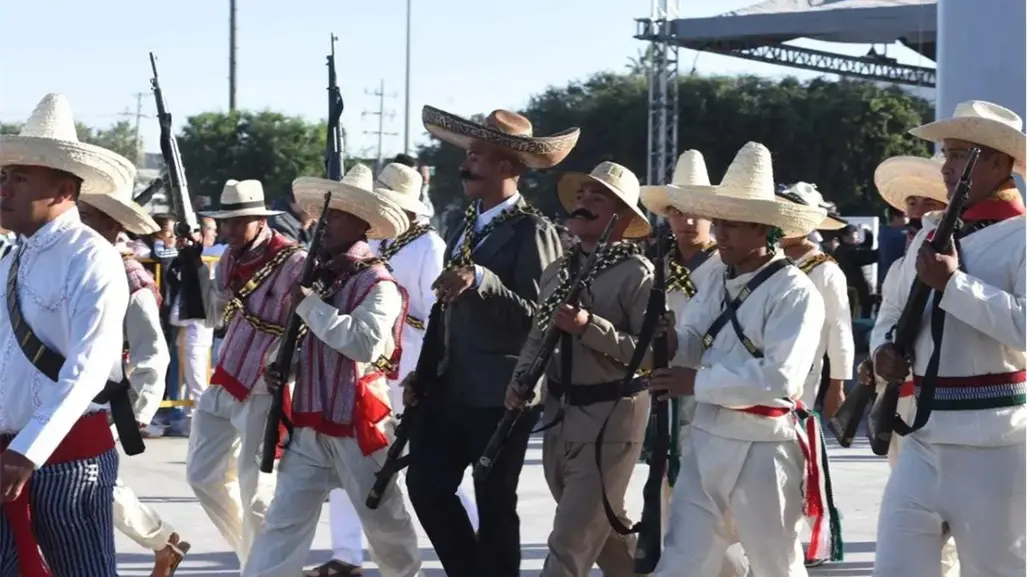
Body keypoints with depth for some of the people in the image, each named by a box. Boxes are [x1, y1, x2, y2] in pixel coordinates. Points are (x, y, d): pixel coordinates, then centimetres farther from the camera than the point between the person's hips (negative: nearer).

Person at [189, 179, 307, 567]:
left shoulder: (293, 262, -14)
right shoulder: (231, 258, 9)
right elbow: (212, 315, 14)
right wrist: (195, 265, 4)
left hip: (264, 391, -8)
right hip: (223, 383, 8)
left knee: (255, 491, -5)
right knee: (203, 475, 14)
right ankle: (252, 552, 28)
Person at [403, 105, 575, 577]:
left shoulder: (533, 231, -12)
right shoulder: (468, 225, 14)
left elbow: (539, 318, -20)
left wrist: (482, 280, -31)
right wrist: (424, 371, 17)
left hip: (499, 392, -8)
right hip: (451, 385, 8)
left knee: (495, 504, 2)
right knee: (426, 485, 5)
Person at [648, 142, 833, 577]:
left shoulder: (795, 292, -13)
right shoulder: (717, 285, 10)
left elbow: (779, 378, -23)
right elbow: (693, 347, 6)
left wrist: (697, 383, -21)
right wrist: (672, 345, -18)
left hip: (763, 448, -7)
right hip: (706, 440, 7)